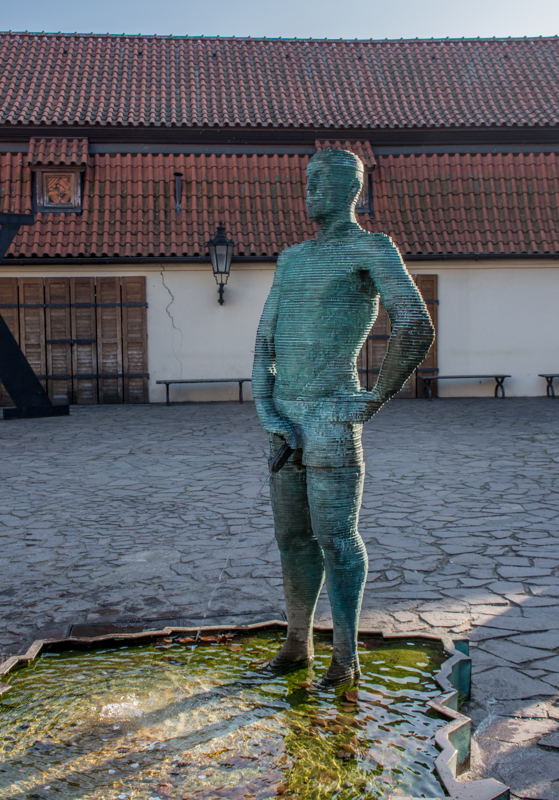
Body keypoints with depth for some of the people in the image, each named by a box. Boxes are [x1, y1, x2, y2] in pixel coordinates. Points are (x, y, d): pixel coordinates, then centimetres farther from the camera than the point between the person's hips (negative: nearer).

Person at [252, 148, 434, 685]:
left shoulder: (372, 249, -4)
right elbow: (265, 340, 13)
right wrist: (265, 407, 0)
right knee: (292, 536, 13)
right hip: (284, 417, 7)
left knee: (335, 538, -1)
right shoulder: (291, 259, 18)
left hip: (332, 416, -7)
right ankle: (298, 640, 28)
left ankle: (345, 655, 14)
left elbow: (416, 328, -17)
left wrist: (377, 400, -12)